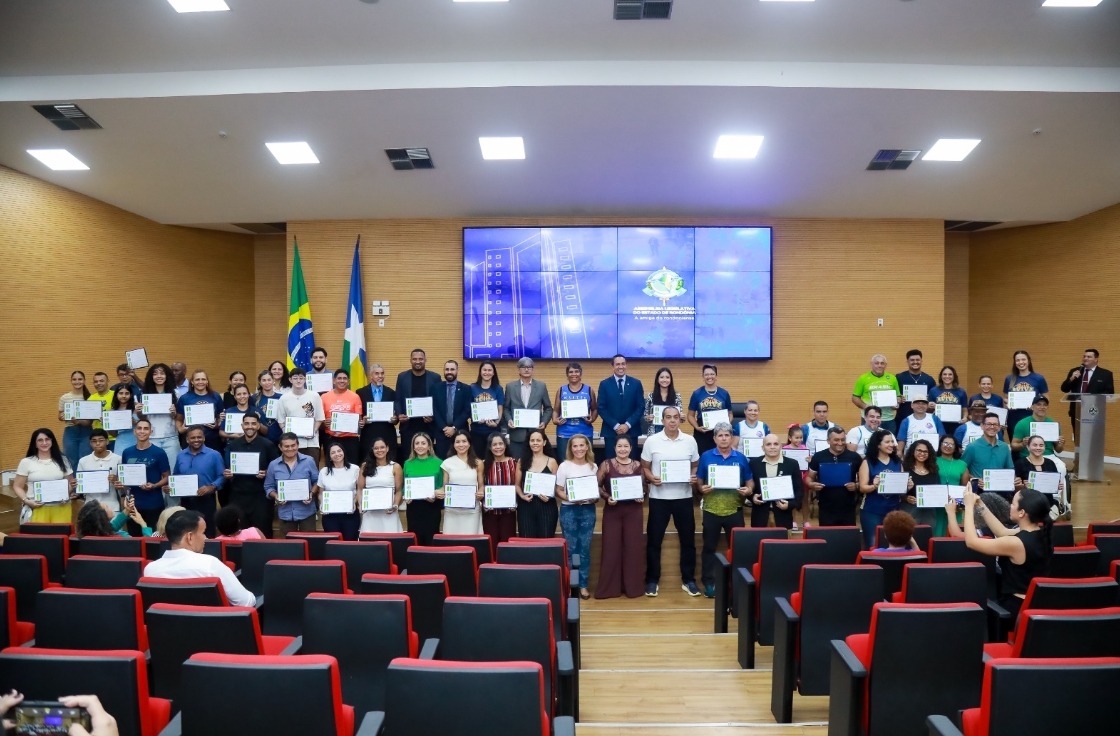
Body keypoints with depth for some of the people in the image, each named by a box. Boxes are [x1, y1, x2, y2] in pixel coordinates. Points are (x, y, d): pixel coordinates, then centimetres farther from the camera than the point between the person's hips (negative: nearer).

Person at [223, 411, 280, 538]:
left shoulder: (268, 445, -2)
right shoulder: (232, 445, 8)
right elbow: (226, 468, 16)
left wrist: (267, 473, -17)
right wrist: (226, 474, -5)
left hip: (260, 496, -3)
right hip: (237, 496, 3)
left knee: (262, 534, 0)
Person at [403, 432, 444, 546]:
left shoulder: (438, 463, -2)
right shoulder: (408, 463, 6)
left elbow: (442, 487, -1)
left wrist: (434, 497, -18)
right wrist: (405, 497, -8)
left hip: (431, 508, -2)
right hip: (413, 508, 2)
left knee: (430, 540, 2)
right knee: (415, 540, 6)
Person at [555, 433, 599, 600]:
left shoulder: (593, 467, 5)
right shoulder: (564, 466, -4)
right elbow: (558, 491, -3)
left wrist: (595, 498, -10)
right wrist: (570, 499, -20)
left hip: (588, 510, 2)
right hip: (569, 510, -2)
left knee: (585, 548, 6)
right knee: (571, 548, 3)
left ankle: (583, 585, 15)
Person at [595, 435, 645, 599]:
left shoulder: (638, 465, 5)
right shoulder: (606, 465, -1)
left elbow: (645, 487, 12)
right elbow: (597, 486, -2)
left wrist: (642, 497, -7)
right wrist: (607, 497, -18)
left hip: (633, 510, 1)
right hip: (612, 510, -1)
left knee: (633, 547, 4)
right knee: (611, 547, 1)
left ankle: (633, 586, 15)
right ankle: (609, 587, 10)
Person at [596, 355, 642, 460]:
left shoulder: (636, 383, 5)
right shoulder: (604, 384, 2)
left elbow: (641, 407, 1)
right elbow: (601, 408, -2)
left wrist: (628, 424, -9)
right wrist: (615, 425, -10)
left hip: (631, 431, 1)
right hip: (611, 431, -1)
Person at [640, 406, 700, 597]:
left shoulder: (690, 441, 2)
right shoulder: (651, 441, -3)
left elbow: (695, 465, 11)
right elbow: (645, 467, 3)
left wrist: (694, 478, -9)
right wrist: (651, 478, -16)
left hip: (684, 497, 2)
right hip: (659, 497, -1)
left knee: (688, 540, 9)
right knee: (654, 540, 4)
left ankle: (688, 580, 22)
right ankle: (652, 580, 17)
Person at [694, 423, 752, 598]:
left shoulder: (741, 458, 3)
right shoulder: (706, 457, 1)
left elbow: (749, 481, 8)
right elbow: (698, 482, 5)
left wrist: (748, 490, -13)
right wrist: (701, 488, -16)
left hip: (734, 510, 1)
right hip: (711, 510, 0)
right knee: (709, 548, 7)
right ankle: (708, 583, 17)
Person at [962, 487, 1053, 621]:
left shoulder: (1016, 543, -28)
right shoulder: (1042, 535, -3)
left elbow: (971, 541, -19)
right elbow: (1002, 532, 12)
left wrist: (969, 506, -11)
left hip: (1017, 609, -8)